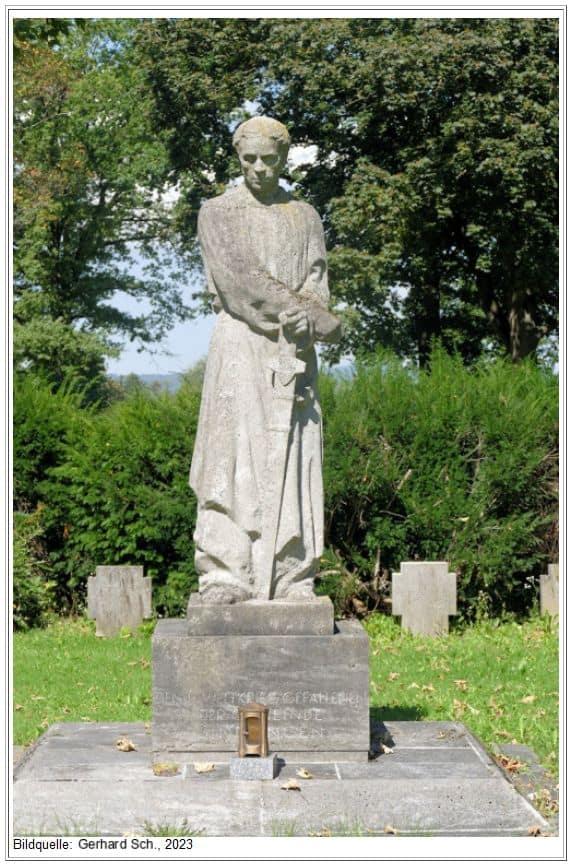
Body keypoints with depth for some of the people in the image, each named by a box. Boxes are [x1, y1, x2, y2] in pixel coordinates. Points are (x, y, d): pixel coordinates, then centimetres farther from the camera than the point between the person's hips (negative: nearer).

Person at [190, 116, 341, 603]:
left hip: (295, 350, 3)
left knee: (294, 461, -3)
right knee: (234, 455, -11)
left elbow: (316, 283, 8)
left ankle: (292, 577, -4)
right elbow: (238, 275, -6)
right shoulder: (218, 213, 8)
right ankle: (226, 575, -13)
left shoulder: (305, 217, 18)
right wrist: (324, 323, -9)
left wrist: (303, 323, -16)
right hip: (240, 344, -3)